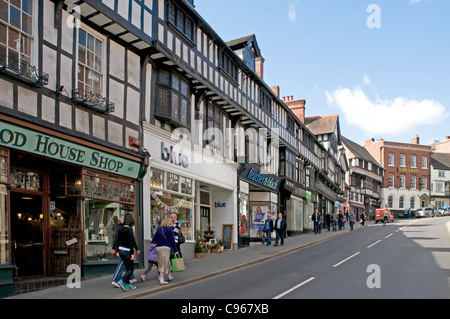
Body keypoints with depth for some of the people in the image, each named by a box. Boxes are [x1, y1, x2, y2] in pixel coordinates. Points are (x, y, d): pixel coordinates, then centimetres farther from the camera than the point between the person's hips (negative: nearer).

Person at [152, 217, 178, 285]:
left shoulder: (159, 229, 10)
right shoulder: (169, 230, -7)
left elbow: (154, 239, 11)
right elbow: (172, 241, -9)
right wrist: (175, 250, -5)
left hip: (158, 247, 6)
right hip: (165, 248, -6)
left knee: (167, 262, 19)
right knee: (164, 264, -1)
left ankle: (170, 276, 33)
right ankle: (161, 280, -2)